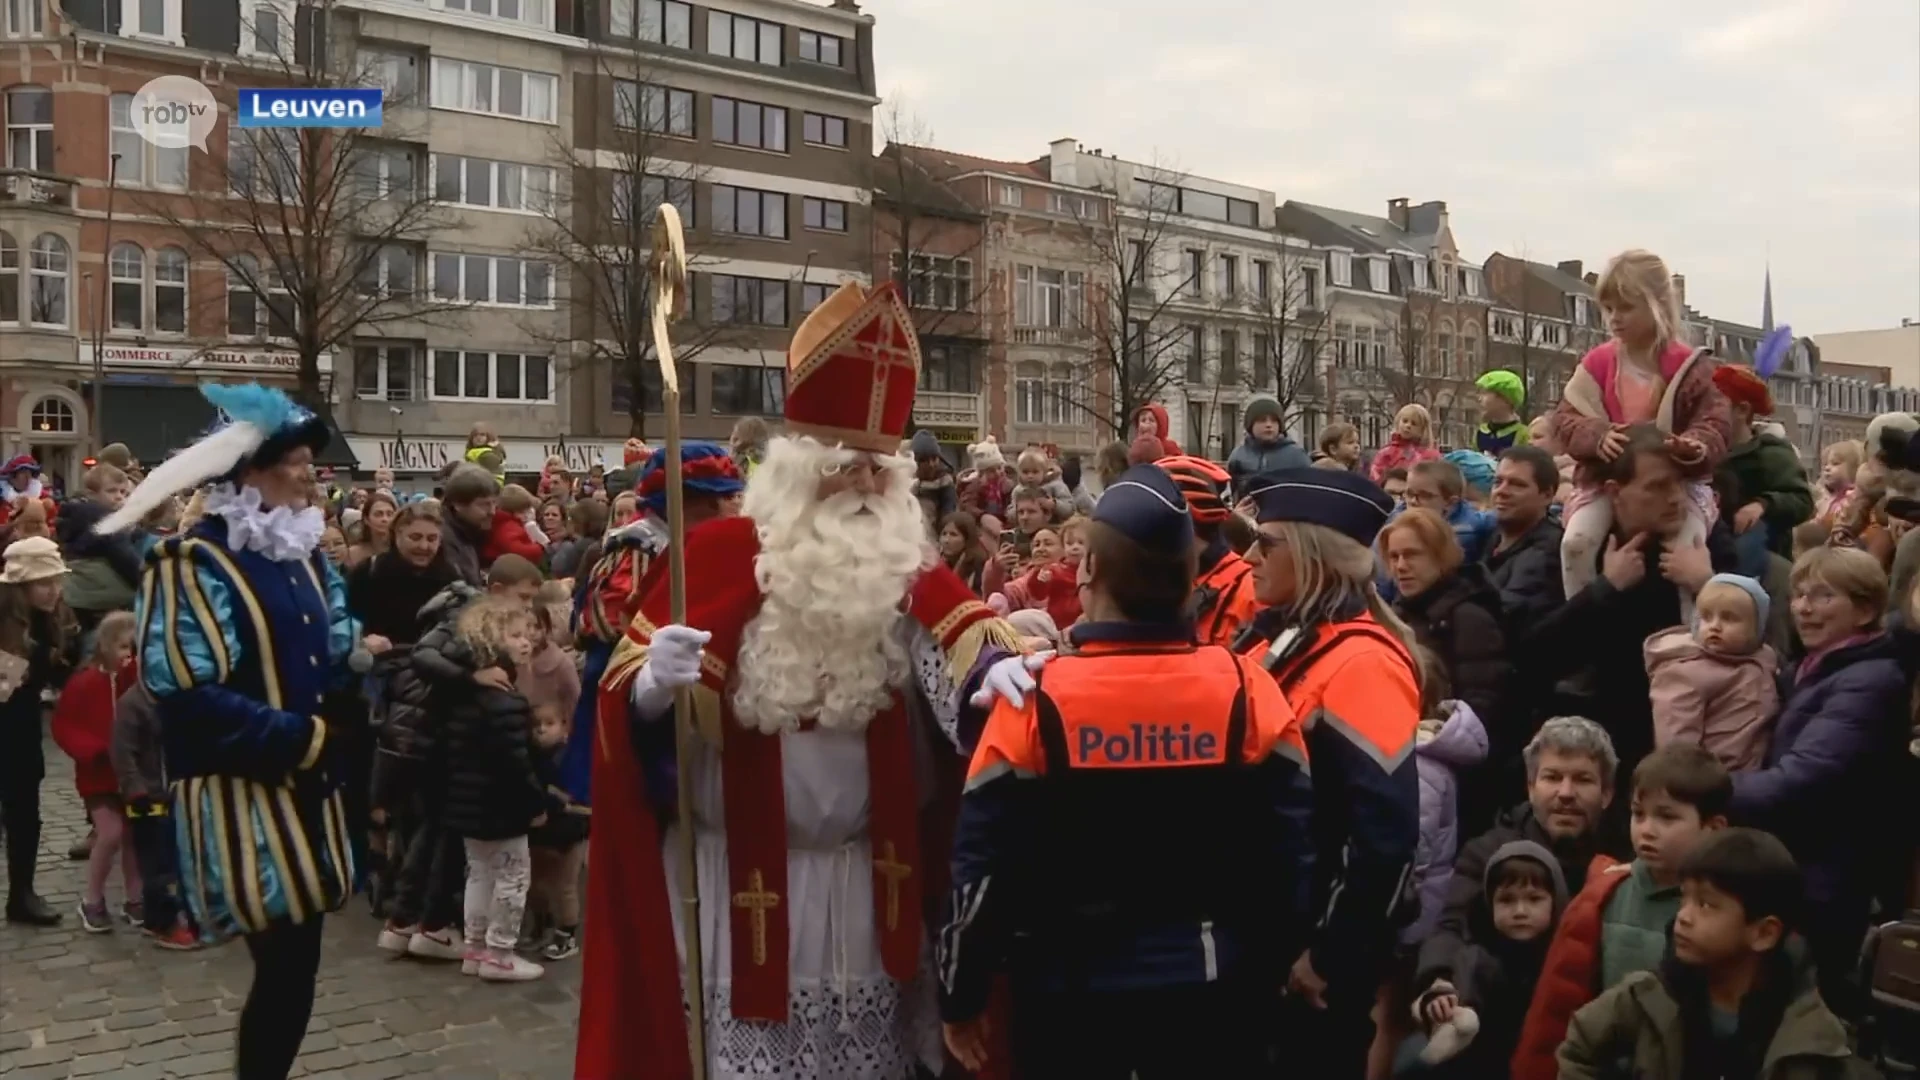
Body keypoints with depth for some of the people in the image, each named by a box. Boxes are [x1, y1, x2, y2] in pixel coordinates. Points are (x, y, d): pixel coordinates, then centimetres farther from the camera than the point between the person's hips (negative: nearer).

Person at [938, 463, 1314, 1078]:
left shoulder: (1035, 701, -14)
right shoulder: (1247, 690, -9)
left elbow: (986, 862, -10)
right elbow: (1290, 849, -3)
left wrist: (961, 995, 3)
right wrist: (1271, 969, 11)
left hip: (1070, 988, -1)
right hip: (1211, 987, 2)